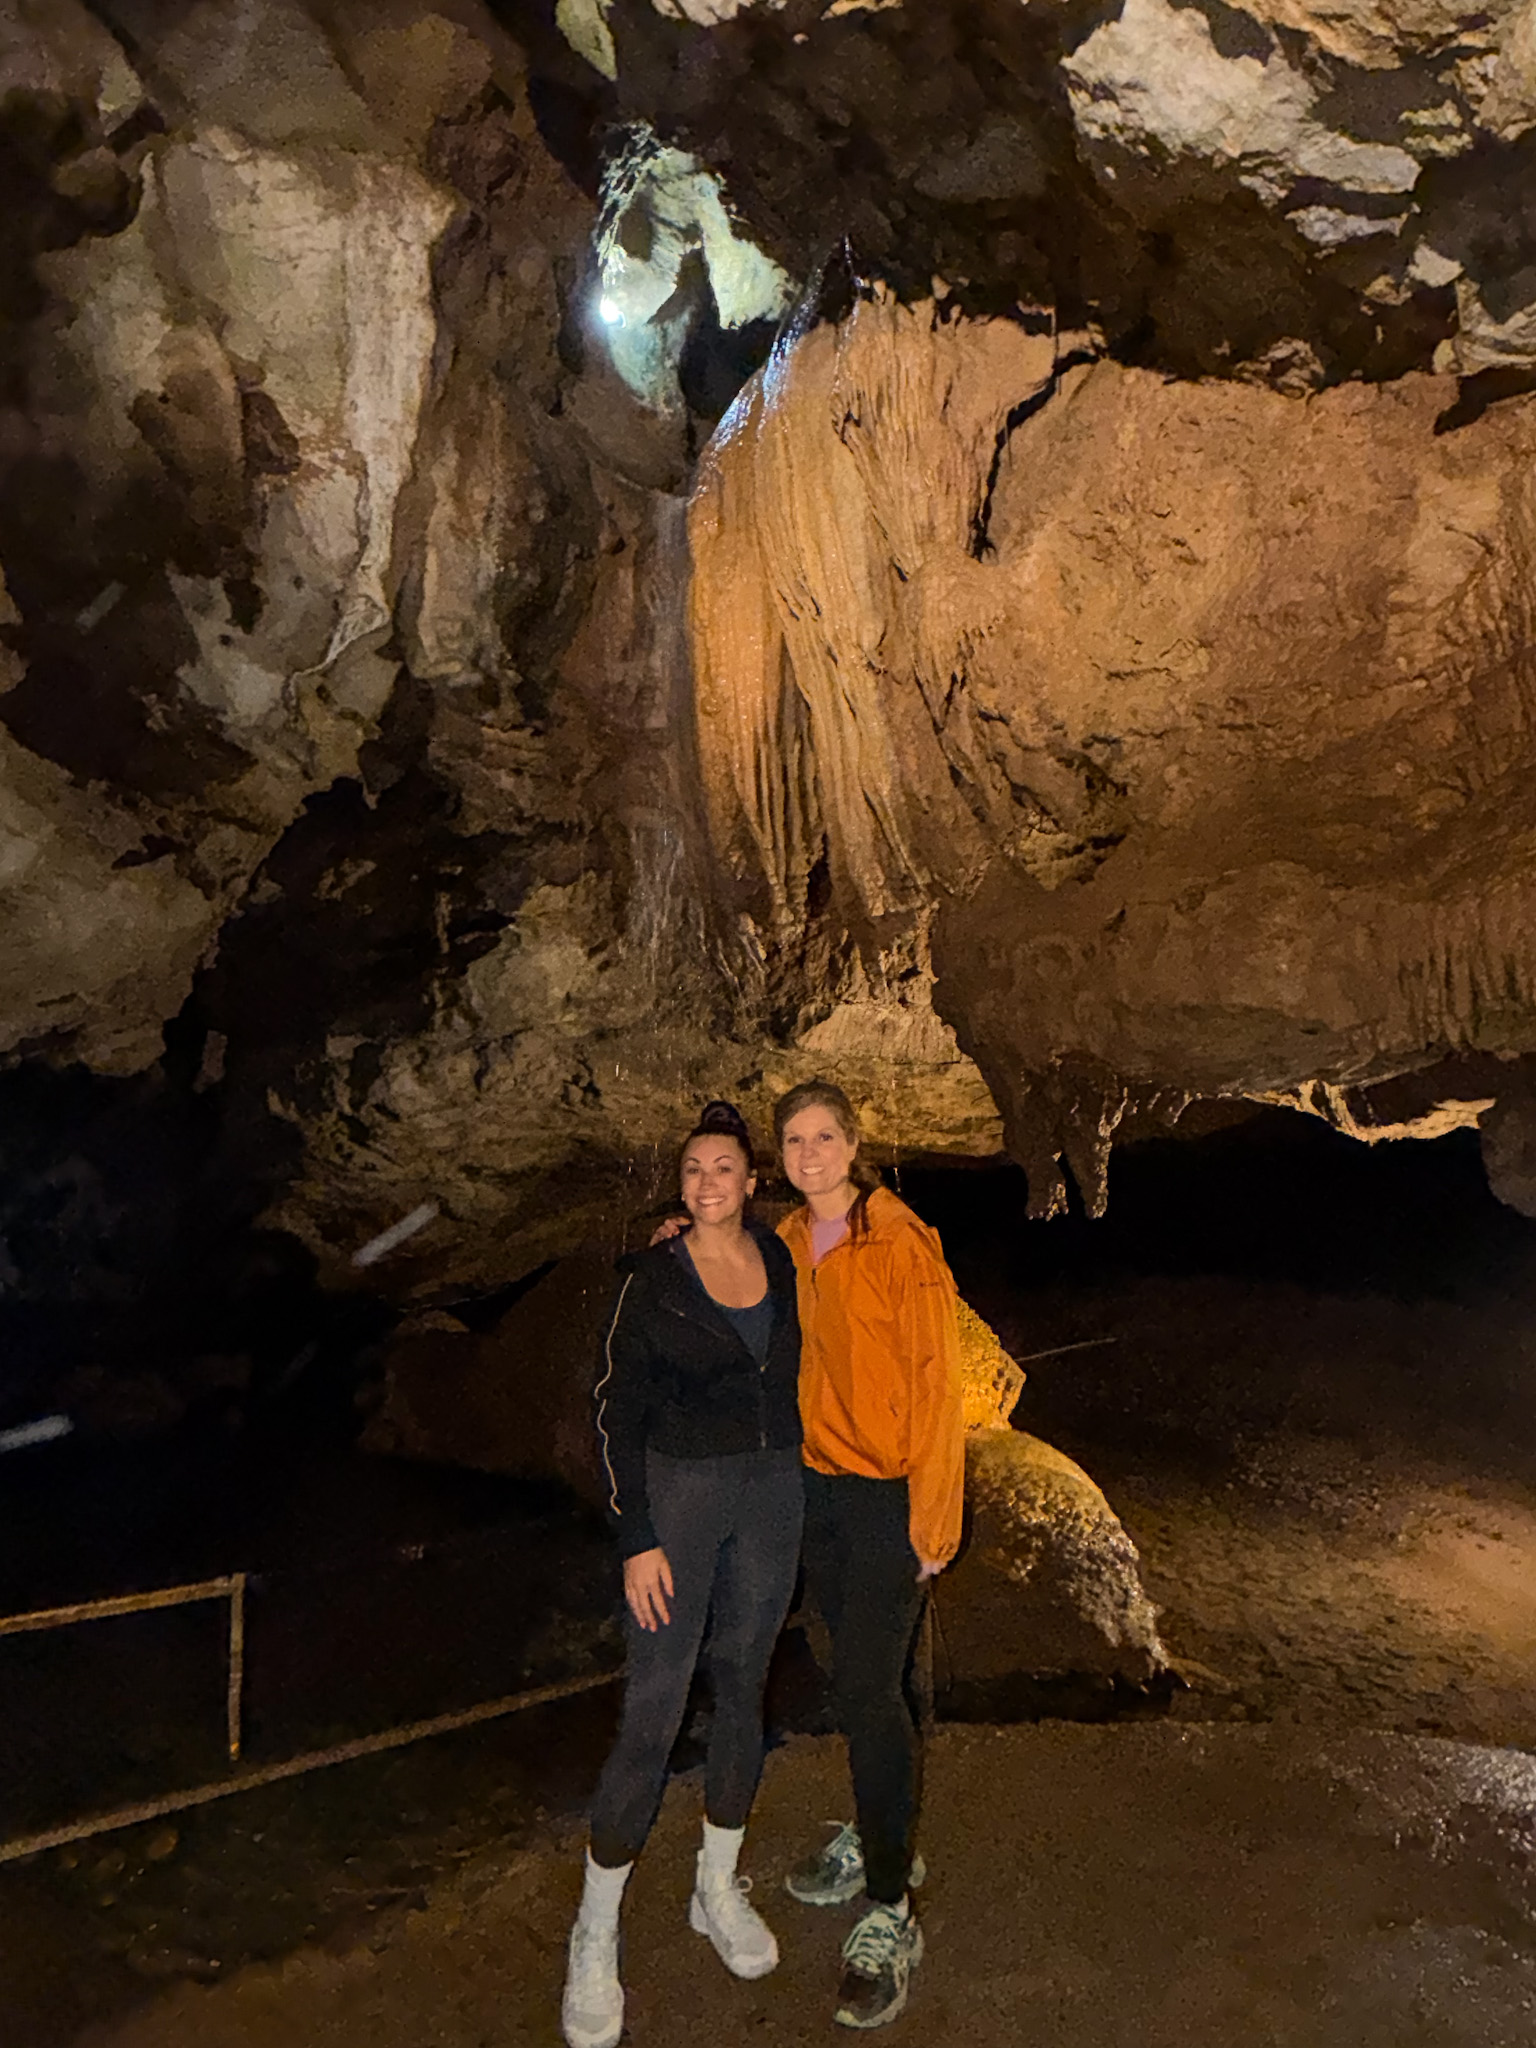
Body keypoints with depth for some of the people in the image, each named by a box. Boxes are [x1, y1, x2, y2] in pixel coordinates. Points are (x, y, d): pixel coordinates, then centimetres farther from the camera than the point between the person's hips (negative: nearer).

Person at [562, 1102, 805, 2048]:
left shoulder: (783, 1260, 1)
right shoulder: (653, 1278, -11)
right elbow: (617, 1412, -10)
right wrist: (637, 1539, -13)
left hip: (774, 1492, 4)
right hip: (680, 1492, -4)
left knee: (744, 1687, 15)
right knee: (653, 1711, -2)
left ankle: (719, 1888, 35)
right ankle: (597, 1936, 16)